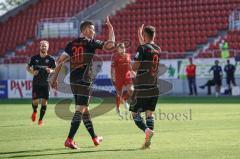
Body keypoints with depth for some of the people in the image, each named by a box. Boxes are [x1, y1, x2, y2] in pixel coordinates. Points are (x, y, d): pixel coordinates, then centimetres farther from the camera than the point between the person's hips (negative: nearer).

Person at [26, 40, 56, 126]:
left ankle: (40, 119, 11)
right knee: (35, 100, -8)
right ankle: (35, 111, 27)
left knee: (44, 101, -4)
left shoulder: (50, 59, 0)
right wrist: (32, 72, -10)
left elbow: (55, 69, 6)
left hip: (45, 83, 0)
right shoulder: (34, 58, 1)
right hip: (36, 83, 0)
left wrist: (51, 71, -16)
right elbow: (28, 67, 10)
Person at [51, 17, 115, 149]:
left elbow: (60, 61, 5)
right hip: (84, 81, -7)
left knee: (84, 109, 16)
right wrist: (111, 29, 11)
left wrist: (54, 78, 8)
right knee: (80, 110, -8)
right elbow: (110, 44, -3)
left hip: (73, 81, 7)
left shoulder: (71, 44, 11)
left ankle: (95, 138, 29)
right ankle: (69, 140, -18)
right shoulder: (90, 43, -4)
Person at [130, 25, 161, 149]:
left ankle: (147, 130, -22)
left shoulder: (142, 48, -12)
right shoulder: (158, 49, 9)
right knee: (149, 113, 9)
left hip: (141, 88, -6)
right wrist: (140, 37, 39)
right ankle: (148, 141, -1)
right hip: (154, 89, 6)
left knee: (135, 113, 3)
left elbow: (135, 67, -14)